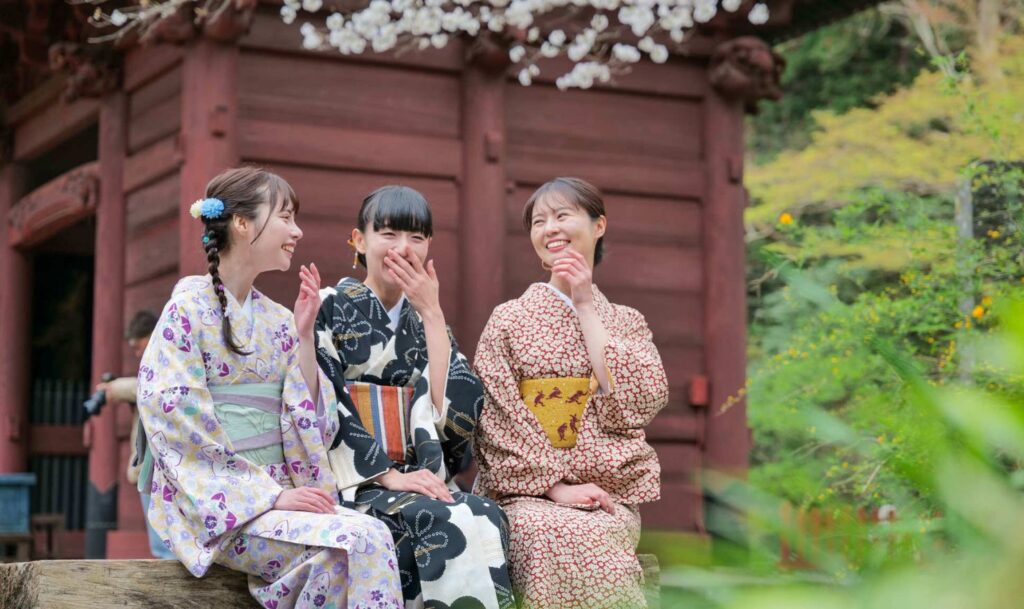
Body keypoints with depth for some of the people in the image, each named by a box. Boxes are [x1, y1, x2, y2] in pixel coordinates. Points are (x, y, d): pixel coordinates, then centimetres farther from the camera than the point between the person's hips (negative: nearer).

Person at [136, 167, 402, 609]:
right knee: (359, 542, -29)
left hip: (280, 495, 6)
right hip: (217, 505, -6)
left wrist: (303, 337, 1)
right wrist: (271, 494, -17)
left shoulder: (276, 319, 15)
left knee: (375, 536, -25)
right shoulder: (189, 309, -3)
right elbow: (181, 427, -12)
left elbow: (312, 427, 10)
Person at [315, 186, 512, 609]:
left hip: (419, 482, 4)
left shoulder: (425, 321, 18)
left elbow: (458, 408, 1)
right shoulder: (330, 308, 4)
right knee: (445, 523, -32)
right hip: (353, 486, -4)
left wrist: (431, 312, -1)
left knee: (488, 519, -28)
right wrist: (387, 475, -18)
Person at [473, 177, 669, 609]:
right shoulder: (509, 320, 10)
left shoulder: (627, 322, 16)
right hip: (530, 492, -1)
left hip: (608, 497, 1)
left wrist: (586, 308, 0)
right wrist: (556, 487, -12)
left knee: (596, 541, -35)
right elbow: (501, 425, 1)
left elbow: (641, 403, -4)